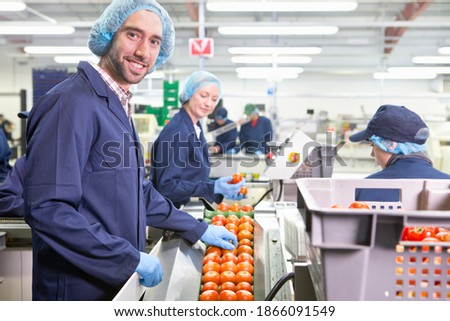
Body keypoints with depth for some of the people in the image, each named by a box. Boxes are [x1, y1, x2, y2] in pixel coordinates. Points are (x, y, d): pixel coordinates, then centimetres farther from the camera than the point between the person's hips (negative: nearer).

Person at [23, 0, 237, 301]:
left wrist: (199, 230, 14)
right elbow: (46, 208, -26)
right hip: (78, 289, -9)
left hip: (117, 282, 9)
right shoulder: (73, 102, -19)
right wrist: (131, 259, -21)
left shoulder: (118, 106, 11)